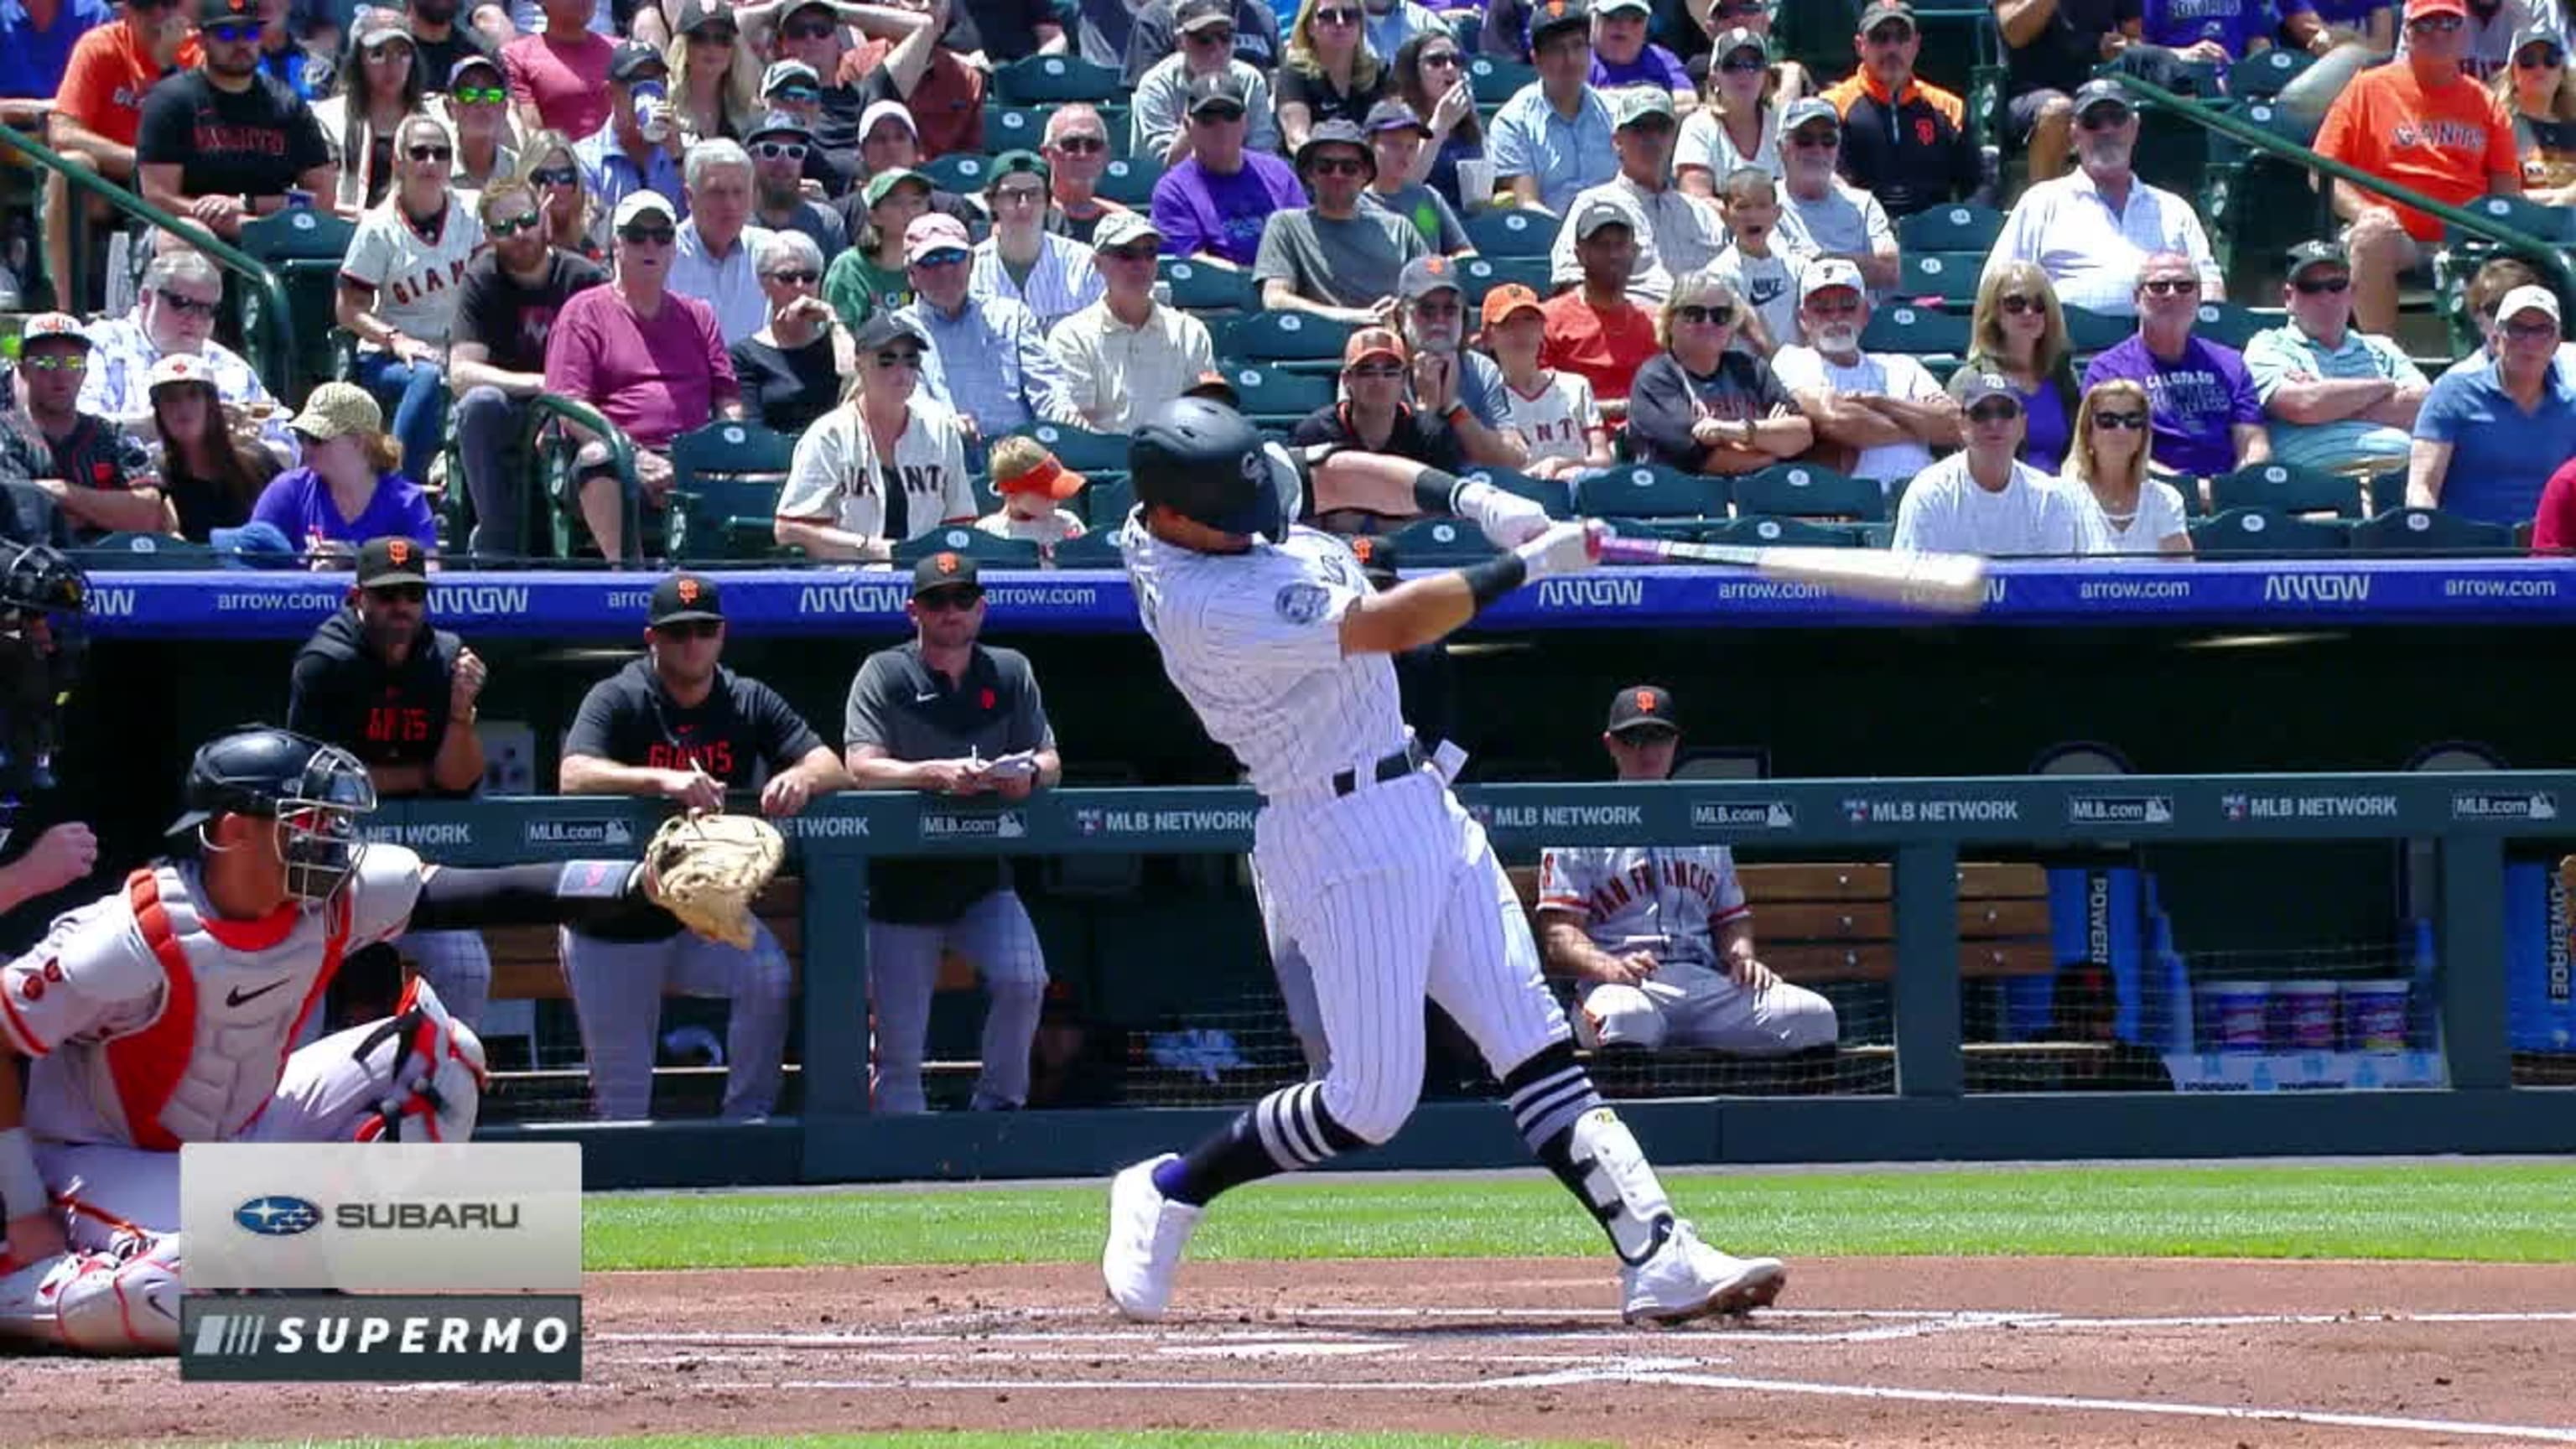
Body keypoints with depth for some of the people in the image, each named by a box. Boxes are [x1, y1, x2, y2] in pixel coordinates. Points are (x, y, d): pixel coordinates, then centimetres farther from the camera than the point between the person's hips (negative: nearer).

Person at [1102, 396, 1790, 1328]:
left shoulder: (1228, 499, 2)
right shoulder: (1207, 604, -25)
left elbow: (1338, 474, 18)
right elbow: (1389, 626, -25)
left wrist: (1468, 499, 0)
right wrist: (1528, 566, -18)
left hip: (1420, 804, 9)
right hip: (1344, 837, -9)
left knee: (1536, 1046, 1)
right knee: (1371, 1100, -7)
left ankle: (1658, 1257, -4)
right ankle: (1168, 1194, 13)